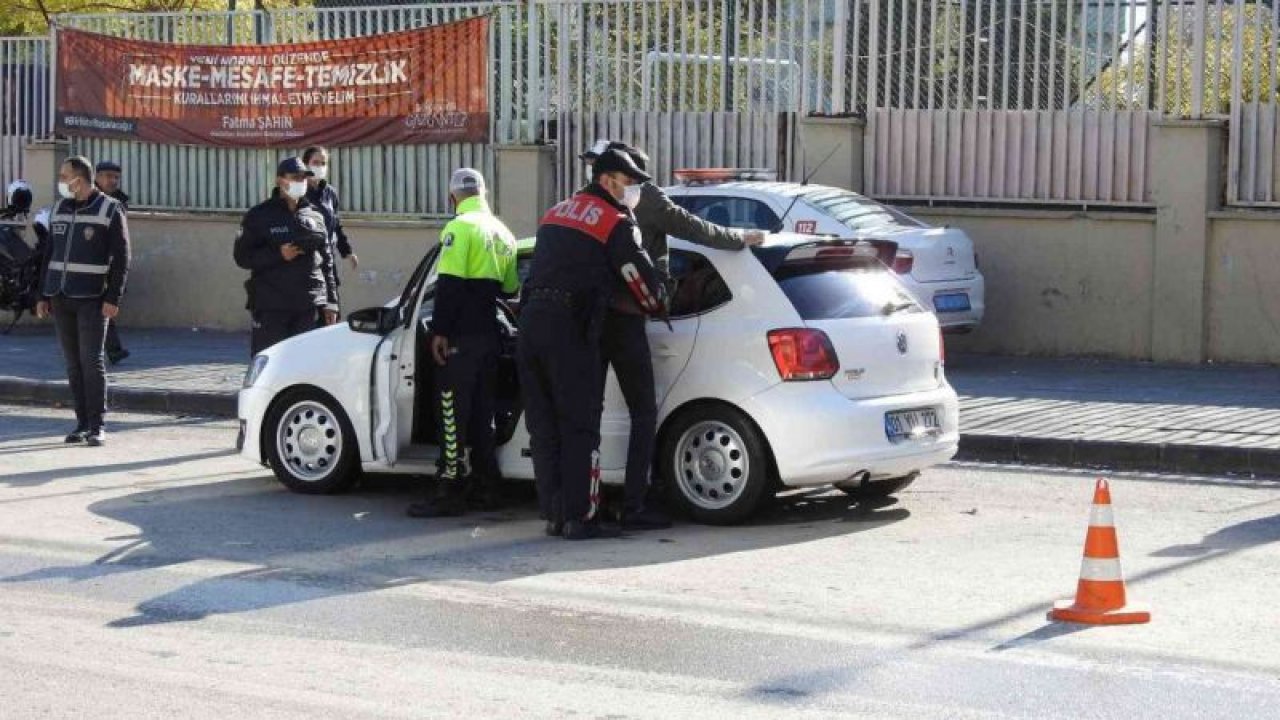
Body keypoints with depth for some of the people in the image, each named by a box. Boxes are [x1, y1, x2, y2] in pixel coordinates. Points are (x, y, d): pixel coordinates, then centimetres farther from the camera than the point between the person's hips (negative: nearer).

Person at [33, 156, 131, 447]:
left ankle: (97, 425, -4)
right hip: (60, 299, 5)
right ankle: (82, 423, 10)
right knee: (73, 365, 6)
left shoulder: (110, 210, -3)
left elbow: (121, 257, -5)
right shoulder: (59, 210, 13)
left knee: (91, 362, -7)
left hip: (92, 300, -5)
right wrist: (43, 295, 12)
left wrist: (113, 298, -12)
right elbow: (48, 255, 18)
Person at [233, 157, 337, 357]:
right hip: (271, 308, -3)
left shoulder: (315, 217, 12)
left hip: (310, 307, 4)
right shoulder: (260, 216, 2)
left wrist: (331, 303, 9)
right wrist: (278, 254, -16)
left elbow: (326, 263, 15)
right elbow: (242, 256, -2)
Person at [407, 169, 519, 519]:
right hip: (490, 334, 8)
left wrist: (439, 331, -17)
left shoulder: (460, 228, -11)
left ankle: (449, 493, -6)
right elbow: (510, 288, 19)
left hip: (461, 336, -8)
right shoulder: (502, 232, 14)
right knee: (482, 414, 14)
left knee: (453, 414, -6)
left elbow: (448, 284, -18)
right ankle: (487, 488, 17)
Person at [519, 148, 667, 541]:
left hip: (531, 320, 7)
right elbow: (642, 277, -2)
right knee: (580, 427, -3)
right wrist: (659, 306, 17)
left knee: (544, 427, 10)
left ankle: (554, 514, 14)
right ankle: (580, 518, -4)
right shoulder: (616, 222, -2)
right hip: (569, 329, -7)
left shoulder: (556, 213, 22)